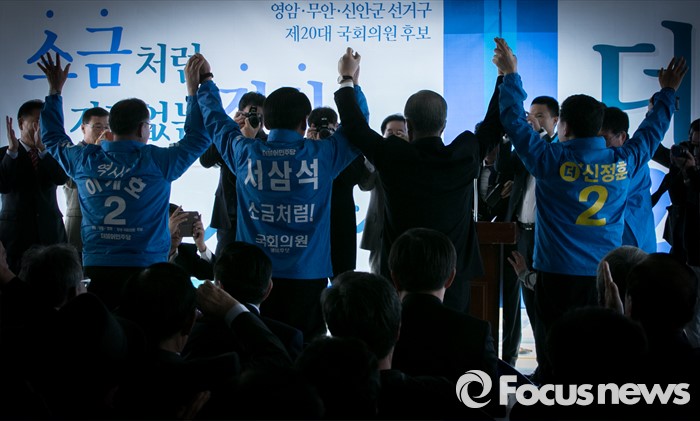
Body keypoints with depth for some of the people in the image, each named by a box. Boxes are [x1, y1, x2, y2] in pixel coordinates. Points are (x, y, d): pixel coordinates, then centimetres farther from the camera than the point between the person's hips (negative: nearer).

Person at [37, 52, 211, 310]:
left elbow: (53, 138, 22)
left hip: (95, 269, 4)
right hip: (145, 267, -4)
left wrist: (55, 90, 31)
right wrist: (194, 89, 12)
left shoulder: (85, 160, 3)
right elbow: (198, 138, 4)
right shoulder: (156, 162, -8)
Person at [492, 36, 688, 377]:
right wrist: (667, 92, 35)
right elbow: (652, 130, 18)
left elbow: (514, 122, -1)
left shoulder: (552, 161, -11)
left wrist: (510, 75, 11)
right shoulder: (623, 161, 0)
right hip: (606, 275, 4)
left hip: (558, 275, -4)